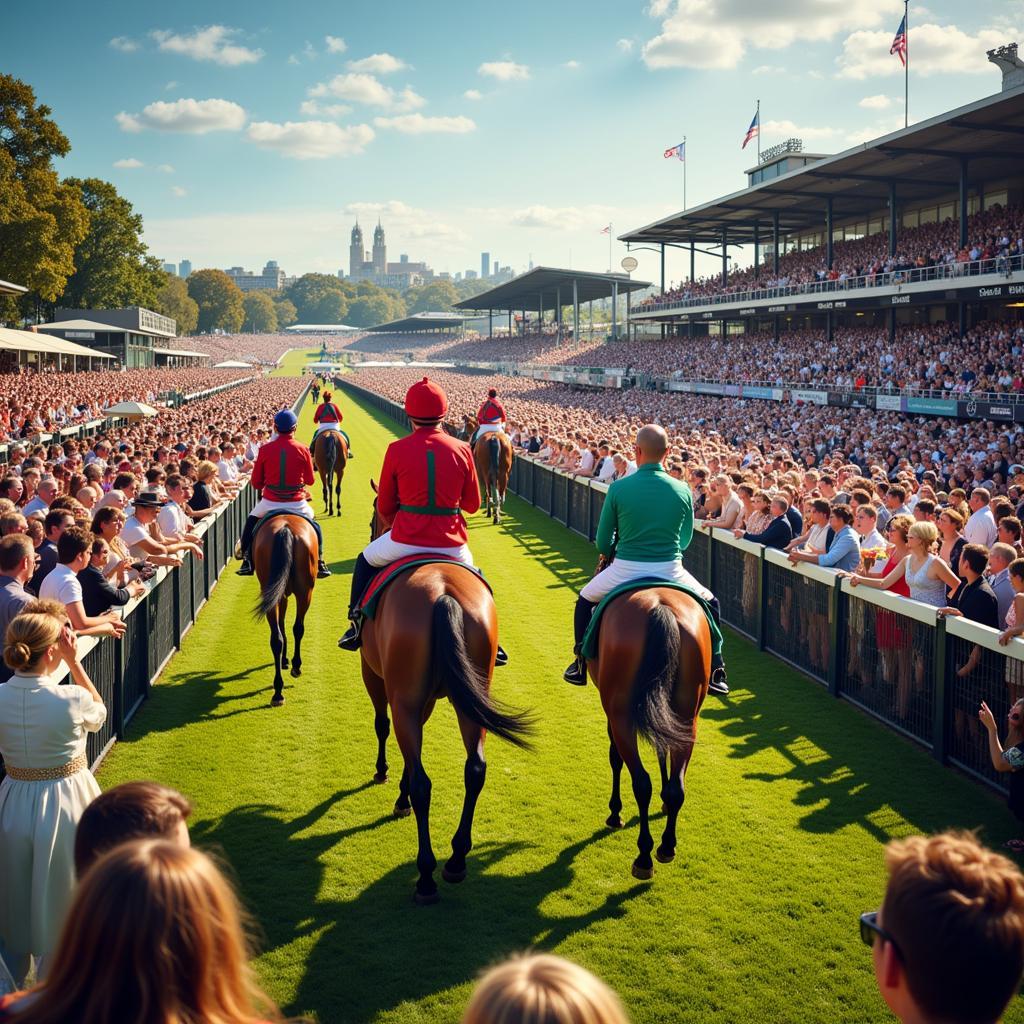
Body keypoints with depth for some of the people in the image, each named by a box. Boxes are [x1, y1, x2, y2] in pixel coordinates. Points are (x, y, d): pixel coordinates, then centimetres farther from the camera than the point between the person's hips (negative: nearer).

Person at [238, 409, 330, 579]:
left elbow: (256, 483, 1)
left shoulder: (265, 449, -6)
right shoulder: (302, 450, -7)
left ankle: (246, 562, 22)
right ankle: (319, 564, 20)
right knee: (314, 527, 27)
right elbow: (310, 480, 3)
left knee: (251, 522, 28)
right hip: (296, 503, 0)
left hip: (270, 502, 0)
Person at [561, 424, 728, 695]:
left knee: (585, 601, 28)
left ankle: (580, 667, 30)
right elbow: (685, 539, 12)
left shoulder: (619, 488, -8)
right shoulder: (683, 490, -2)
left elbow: (603, 543, 0)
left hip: (625, 570, -1)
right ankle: (715, 674, 21)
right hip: (670, 570, 1)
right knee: (709, 604, 28)